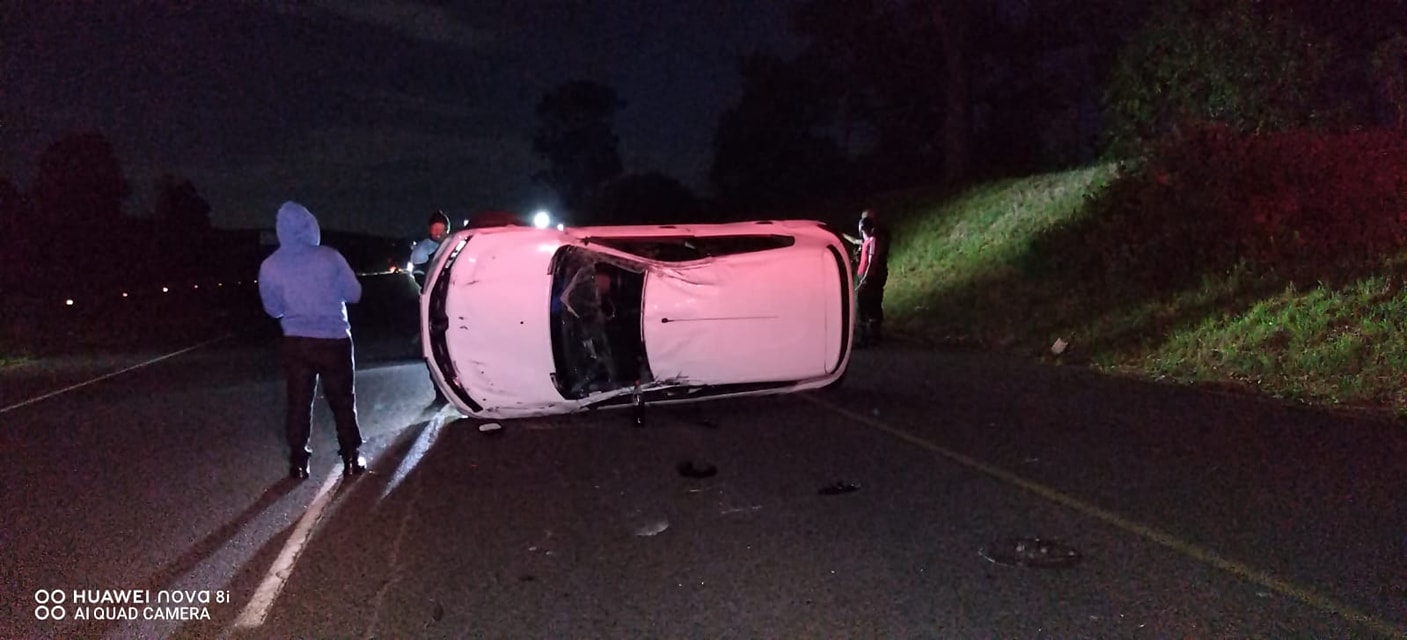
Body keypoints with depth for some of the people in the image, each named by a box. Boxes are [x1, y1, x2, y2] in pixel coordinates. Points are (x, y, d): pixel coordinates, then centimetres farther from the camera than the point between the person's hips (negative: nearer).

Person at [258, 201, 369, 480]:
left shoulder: (270, 266, -4)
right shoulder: (329, 257, -11)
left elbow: (273, 308, 7)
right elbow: (354, 294, -2)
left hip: (296, 342, 2)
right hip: (334, 340, -2)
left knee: (298, 403, 11)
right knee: (343, 402, 9)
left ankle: (298, 462, 15)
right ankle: (352, 458, 14)